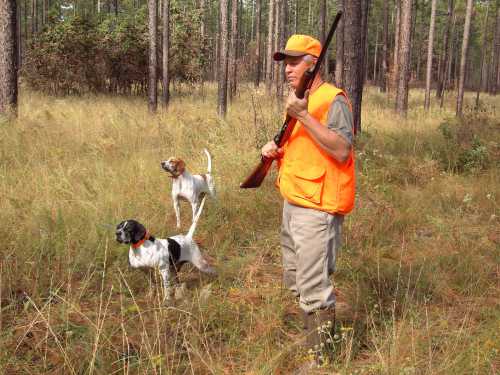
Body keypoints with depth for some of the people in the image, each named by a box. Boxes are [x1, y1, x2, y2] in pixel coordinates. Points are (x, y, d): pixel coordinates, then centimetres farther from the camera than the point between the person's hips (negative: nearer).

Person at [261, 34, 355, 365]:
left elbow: (341, 151, -26)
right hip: (293, 204, 10)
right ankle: (307, 337, 37)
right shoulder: (298, 99, 15)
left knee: (314, 288, -5)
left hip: (317, 210, -10)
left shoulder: (332, 100, -13)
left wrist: (304, 116, -28)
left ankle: (320, 358, 6)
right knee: (295, 281, 20)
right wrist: (275, 150, 4)